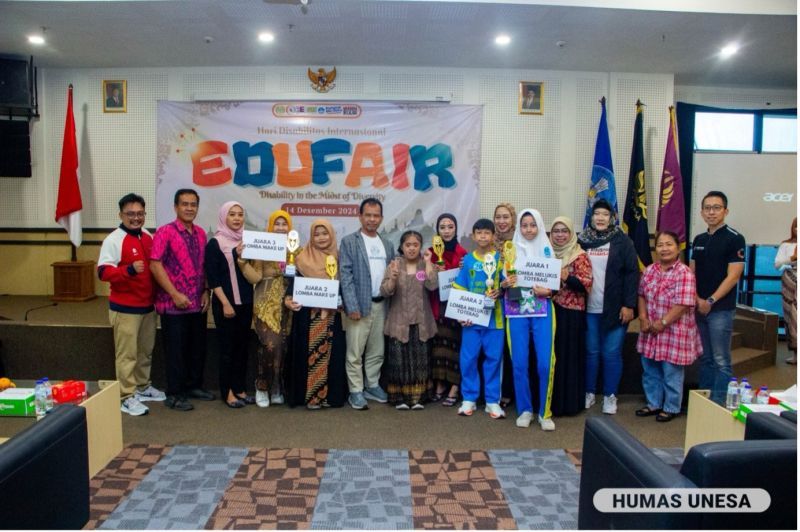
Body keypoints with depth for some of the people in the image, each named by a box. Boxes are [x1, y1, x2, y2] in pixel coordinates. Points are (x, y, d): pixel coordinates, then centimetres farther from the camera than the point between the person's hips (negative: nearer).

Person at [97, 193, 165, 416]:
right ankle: (127, 397, 9)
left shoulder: (148, 236, 9)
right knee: (127, 354, -1)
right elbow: (103, 272, -19)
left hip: (148, 305, 7)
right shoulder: (113, 240, -12)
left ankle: (143, 387, 32)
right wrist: (130, 270, -33)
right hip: (124, 308, -7)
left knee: (146, 351, 17)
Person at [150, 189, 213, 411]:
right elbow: (155, 265, -14)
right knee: (176, 349, 3)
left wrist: (205, 292, 4)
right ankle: (174, 394, 15)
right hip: (174, 304, -6)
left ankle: (194, 386, 29)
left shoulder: (201, 233, 10)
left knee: (198, 347, 14)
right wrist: (175, 295, -17)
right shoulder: (165, 232, -9)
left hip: (198, 303, 6)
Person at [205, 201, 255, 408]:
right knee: (227, 347, 2)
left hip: (246, 302, 5)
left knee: (243, 345, 10)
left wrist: (244, 259, -9)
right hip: (225, 303, -5)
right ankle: (227, 392, 13)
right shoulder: (215, 244, -6)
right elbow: (212, 277, -10)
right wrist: (225, 303, -16)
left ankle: (239, 388, 21)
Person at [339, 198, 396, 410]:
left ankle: (372, 386, 27)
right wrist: (352, 306, -16)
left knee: (377, 351, 13)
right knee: (355, 352, 0)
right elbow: (346, 276, -9)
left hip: (381, 305, 5)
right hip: (359, 305, -5)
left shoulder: (387, 245, 13)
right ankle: (356, 391, 10)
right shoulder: (349, 242, -2)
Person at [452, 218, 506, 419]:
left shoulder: (501, 259, 1)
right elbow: (459, 290, 5)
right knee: (468, 358, 3)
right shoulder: (467, 260, 3)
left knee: (493, 358, 5)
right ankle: (469, 398, 18)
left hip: (494, 317, -1)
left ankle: (492, 400, 17)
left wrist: (500, 291, -17)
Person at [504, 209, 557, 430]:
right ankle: (525, 409, 16)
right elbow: (504, 282, 9)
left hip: (542, 311, 0)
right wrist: (505, 284, -14)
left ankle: (545, 412, 9)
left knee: (545, 363, -6)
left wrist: (547, 291, -14)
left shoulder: (547, 250, 7)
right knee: (519, 363, 0)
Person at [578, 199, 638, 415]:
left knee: (612, 354, 4)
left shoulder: (622, 241, -1)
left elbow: (632, 273, -4)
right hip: (589, 309, 2)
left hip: (615, 308, -2)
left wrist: (629, 305, -10)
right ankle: (589, 393, 24)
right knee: (591, 352, 10)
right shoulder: (582, 240, 6)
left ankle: (610, 396, 18)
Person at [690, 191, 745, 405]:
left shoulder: (734, 239, -6)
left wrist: (710, 301, -15)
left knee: (721, 361, -2)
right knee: (705, 358, 13)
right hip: (699, 308, 6)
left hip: (721, 309, -6)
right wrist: (697, 299, -3)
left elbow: (733, 276, -11)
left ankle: (719, 404, 5)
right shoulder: (699, 240, 13)